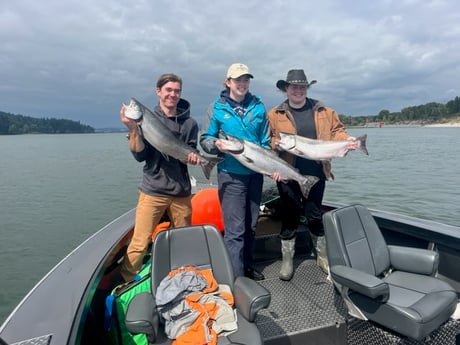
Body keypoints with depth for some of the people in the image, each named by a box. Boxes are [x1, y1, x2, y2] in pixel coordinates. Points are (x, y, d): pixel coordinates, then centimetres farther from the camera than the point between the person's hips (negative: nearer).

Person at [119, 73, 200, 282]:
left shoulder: (189, 123, 6)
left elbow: (189, 155, 5)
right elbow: (140, 155, -7)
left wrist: (192, 157, -17)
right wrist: (133, 129, -19)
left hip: (181, 192, 3)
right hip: (153, 190, -2)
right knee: (139, 244, -3)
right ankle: (125, 284, 17)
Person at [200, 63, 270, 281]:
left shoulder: (258, 106, 7)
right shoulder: (217, 107, -1)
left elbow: (266, 141, 10)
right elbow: (205, 139, 1)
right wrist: (216, 144, -21)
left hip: (255, 173, 4)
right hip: (230, 174, -4)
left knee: (251, 225, 15)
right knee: (235, 228, -5)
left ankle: (247, 266, 33)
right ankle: (236, 276, 8)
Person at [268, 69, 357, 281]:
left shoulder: (324, 111, 7)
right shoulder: (275, 114, -1)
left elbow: (336, 131, 13)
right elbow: (267, 142, -4)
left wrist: (346, 140, -7)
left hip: (316, 172, 2)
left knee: (315, 215, 14)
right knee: (289, 216, 8)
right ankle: (287, 259, 25)